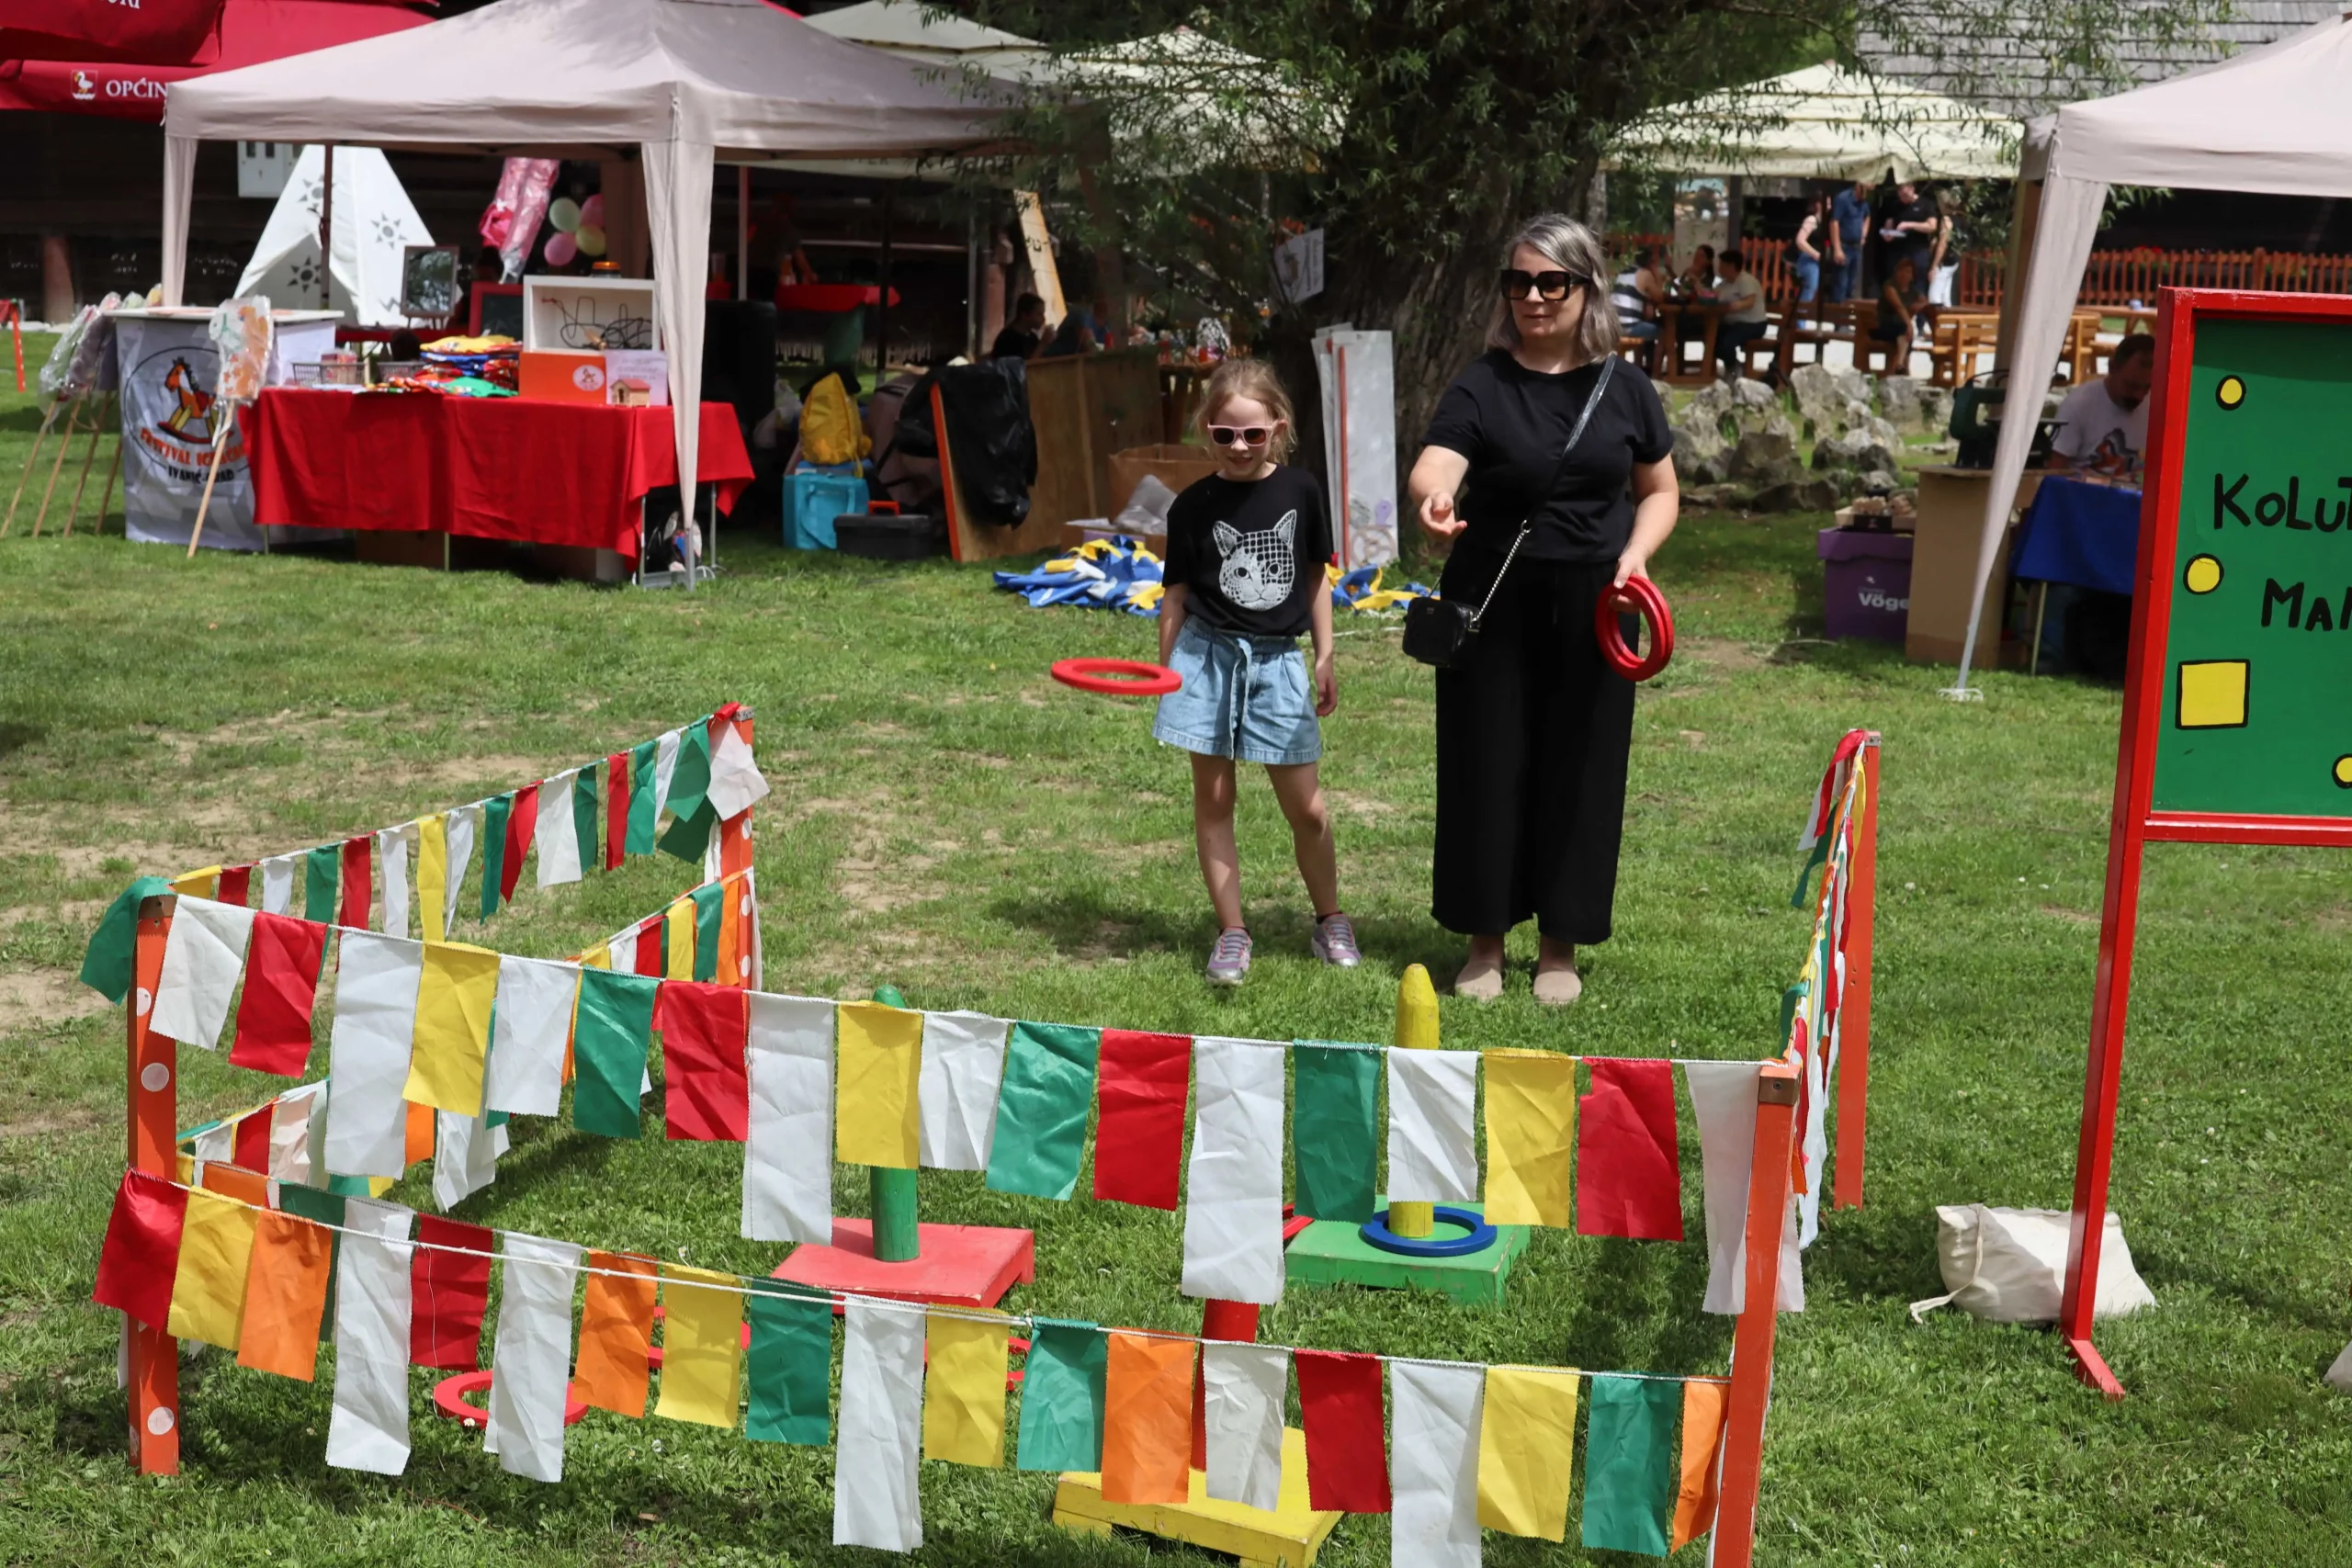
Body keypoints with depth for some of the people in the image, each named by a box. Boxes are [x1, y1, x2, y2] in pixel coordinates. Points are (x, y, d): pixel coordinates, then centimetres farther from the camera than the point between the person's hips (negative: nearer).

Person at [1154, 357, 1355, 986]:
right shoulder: (1194, 504, -4)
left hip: (1277, 661, 1)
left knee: (1307, 808, 3)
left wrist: (1325, 657, 9)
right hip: (1208, 656, 0)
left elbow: (1315, 574, 9)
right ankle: (1232, 933, 13)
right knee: (1212, 799, 4)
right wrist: (1166, 672, 2)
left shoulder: (1299, 489, 0)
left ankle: (1330, 920, 24)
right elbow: (1177, 592, 2)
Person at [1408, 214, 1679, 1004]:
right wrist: (1432, 499, -47)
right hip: (1494, 605, -2)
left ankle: (1560, 944, 21)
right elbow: (1434, 465, -23)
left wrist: (1637, 551, -7)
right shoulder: (1482, 385, -6)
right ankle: (1485, 940, 19)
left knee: (1578, 769, 7)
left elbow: (1660, 491, 13)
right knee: (1486, 766, 4)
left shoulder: (1624, 390, 3)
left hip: (1591, 608, 2)